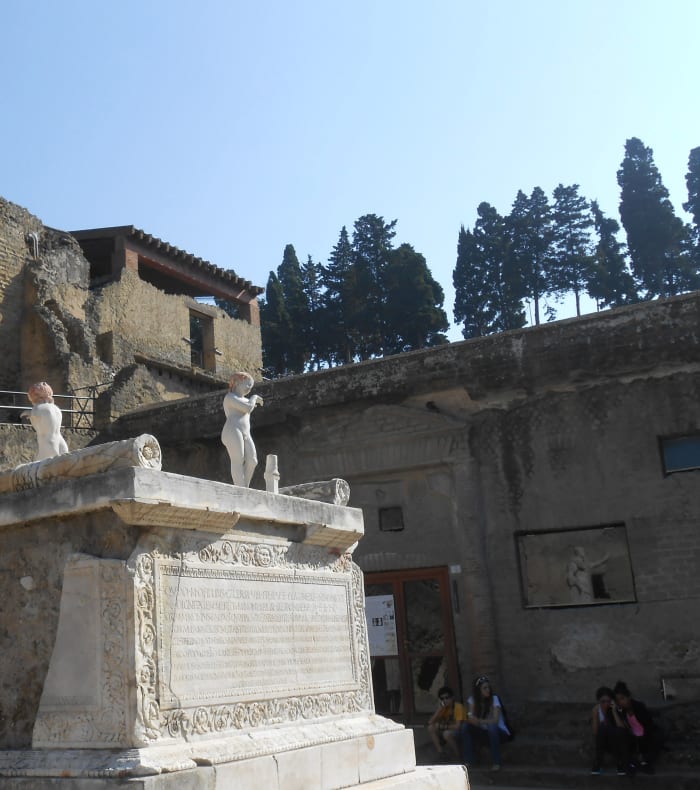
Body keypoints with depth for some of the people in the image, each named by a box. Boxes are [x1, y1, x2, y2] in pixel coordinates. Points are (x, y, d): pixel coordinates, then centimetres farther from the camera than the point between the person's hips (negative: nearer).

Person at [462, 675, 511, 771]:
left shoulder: (494, 699, -15)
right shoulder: (472, 700, -5)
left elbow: (495, 720, -26)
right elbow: (470, 718, -15)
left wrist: (479, 721, -35)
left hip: (499, 732, -3)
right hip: (483, 732, 3)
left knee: (492, 728, -36)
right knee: (466, 727, -20)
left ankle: (496, 763, -25)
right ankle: (468, 761, -16)